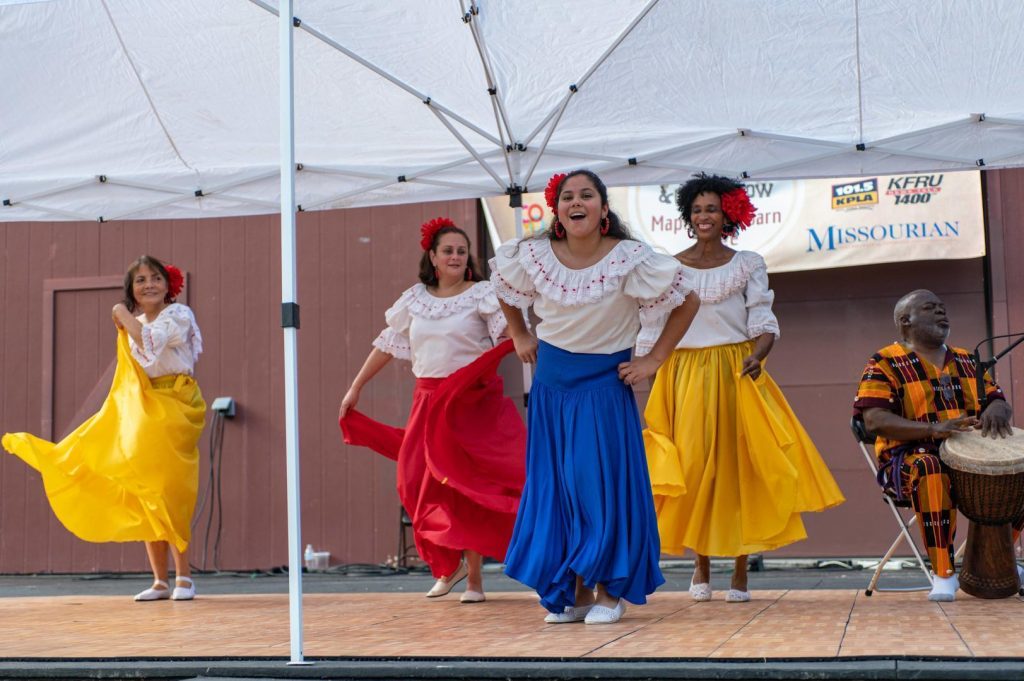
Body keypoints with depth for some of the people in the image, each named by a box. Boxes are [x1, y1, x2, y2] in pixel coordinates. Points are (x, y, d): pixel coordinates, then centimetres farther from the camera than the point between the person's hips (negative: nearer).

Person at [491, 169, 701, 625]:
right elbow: (503, 291, 17)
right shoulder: (533, 255, -5)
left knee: (603, 484, -5)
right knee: (555, 486, 4)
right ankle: (574, 592, 13)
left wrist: (653, 360, -7)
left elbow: (688, 302, -6)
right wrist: (520, 337, 11)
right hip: (551, 382, 3)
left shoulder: (629, 259, -14)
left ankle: (609, 592, 5)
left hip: (603, 384, -3)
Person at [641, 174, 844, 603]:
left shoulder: (748, 265, 6)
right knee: (694, 466, -3)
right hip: (685, 376, 0)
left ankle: (740, 572, 8)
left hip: (737, 375, 0)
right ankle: (701, 564, 13)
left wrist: (757, 354, -21)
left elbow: (763, 322, -1)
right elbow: (651, 331, 6)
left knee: (740, 465, -1)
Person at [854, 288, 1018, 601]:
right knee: (929, 467, -39)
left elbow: (998, 400, 18)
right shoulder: (885, 363, 0)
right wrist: (933, 428, -27)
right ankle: (944, 573, -31)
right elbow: (874, 420, -13)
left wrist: (996, 410, -9)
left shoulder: (965, 360, 20)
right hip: (909, 457, -6)